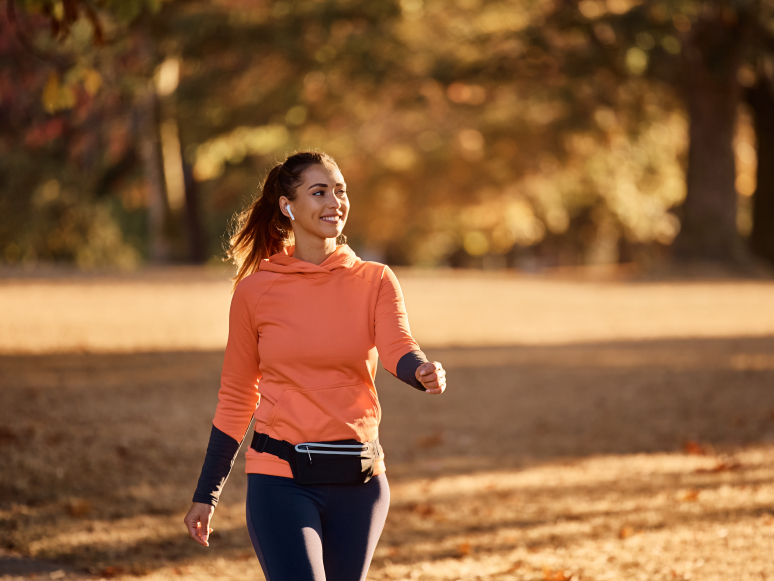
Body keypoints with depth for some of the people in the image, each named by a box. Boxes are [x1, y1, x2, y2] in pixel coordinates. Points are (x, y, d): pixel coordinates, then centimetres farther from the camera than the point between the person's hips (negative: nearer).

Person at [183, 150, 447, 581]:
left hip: (359, 480, 2)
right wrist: (206, 494, 8)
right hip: (281, 480, -2)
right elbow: (236, 399, 7)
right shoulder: (255, 291, 0)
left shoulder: (375, 282, 3)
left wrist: (424, 372, -39)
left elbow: (398, 349, -15)